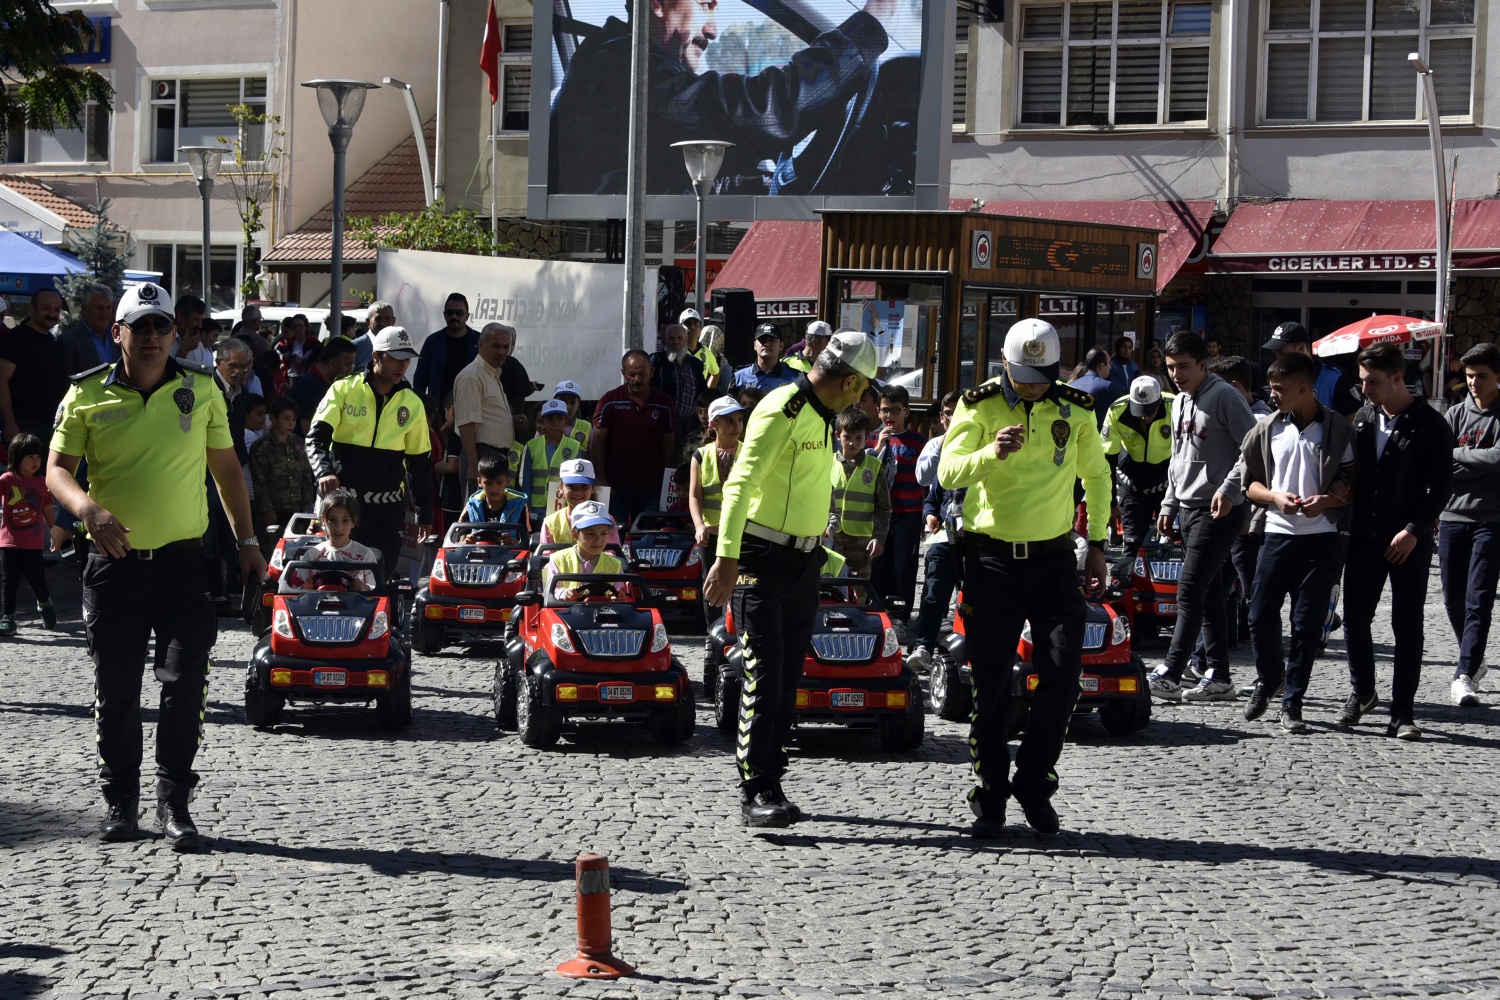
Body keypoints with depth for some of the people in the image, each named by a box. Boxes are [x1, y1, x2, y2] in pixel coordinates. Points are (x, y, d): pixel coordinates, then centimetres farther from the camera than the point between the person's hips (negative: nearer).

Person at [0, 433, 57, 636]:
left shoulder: (42, 482, 3)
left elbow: (47, 511, 12)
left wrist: (55, 533, 18)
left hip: (33, 543, 2)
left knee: (36, 579, 5)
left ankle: (45, 604, 34)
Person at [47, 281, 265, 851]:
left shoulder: (201, 391, 6)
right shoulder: (87, 395, 1)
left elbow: (225, 467, 14)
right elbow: (57, 469, -1)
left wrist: (247, 541, 10)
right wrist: (89, 509, -22)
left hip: (182, 562, 0)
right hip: (114, 563, 0)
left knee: (185, 681, -10)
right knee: (115, 690, 6)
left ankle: (174, 803, -1)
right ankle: (121, 803, 19)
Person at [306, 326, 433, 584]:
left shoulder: (412, 404, 9)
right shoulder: (344, 390, 0)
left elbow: (421, 463, 16)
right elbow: (316, 438, -7)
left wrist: (425, 514, 16)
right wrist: (324, 472, -27)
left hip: (387, 508, 2)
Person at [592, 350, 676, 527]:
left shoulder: (664, 403, 4)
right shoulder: (610, 402, -2)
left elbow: (668, 444, 9)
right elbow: (598, 443, -2)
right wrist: (601, 480, -7)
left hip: (651, 487, 2)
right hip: (616, 487, -2)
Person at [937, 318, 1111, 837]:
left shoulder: (1075, 410, 3)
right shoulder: (980, 406, -4)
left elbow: (1096, 475, 18)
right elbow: (948, 471, -16)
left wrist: (1097, 544, 15)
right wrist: (992, 452, -35)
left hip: (1053, 557, 2)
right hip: (991, 559, -2)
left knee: (1062, 672, -8)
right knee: (991, 683, 0)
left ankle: (1034, 784, 9)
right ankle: (989, 799, 10)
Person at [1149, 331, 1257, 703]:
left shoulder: (1224, 397, -11)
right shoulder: (1180, 403, 16)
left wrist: (1229, 490, -19)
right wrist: (1169, 505, 20)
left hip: (1219, 512, -9)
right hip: (1189, 509, 9)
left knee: (1190, 591, -12)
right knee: (1209, 595, 9)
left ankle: (1169, 674, -15)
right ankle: (1218, 677, 12)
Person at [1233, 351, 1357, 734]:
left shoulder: (1337, 429, -2)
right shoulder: (1267, 429, 5)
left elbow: (1353, 483, 1)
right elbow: (1250, 483, 11)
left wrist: (1328, 500, -19)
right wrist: (1276, 496, -9)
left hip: (1321, 536, -2)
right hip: (1278, 531, 3)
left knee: (1307, 623, -1)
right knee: (1261, 615, 1)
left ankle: (1291, 702, 7)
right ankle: (1268, 679, 27)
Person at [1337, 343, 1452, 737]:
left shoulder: (1430, 425, -7)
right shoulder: (1363, 418, 8)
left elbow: (1442, 487, -7)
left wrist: (1413, 531, -16)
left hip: (1410, 542, -4)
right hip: (1365, 537, 5)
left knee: (1407, 627, 0)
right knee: (1355, 619, 6)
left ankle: (1403, 710, 5)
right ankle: (1361, 692, 26)